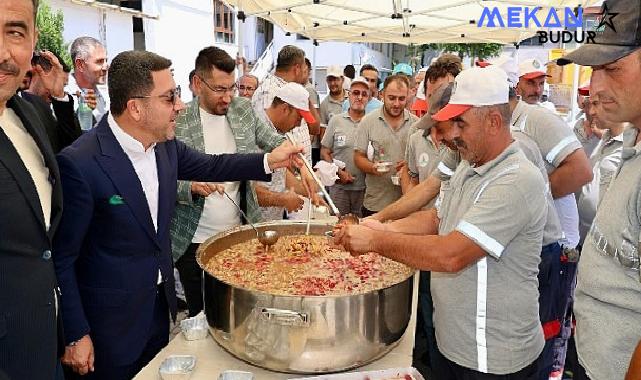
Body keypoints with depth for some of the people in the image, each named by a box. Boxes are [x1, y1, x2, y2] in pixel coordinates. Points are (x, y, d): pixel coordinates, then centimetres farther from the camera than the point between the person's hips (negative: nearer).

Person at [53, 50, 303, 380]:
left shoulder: (165, 144, -5)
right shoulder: (79, 164, -24)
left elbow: (209, 166, 12)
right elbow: (62, 257, -17)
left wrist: (269, 160, 1)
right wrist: (76, 336, -12)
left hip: (161, 304, 6)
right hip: (111, 324, -6)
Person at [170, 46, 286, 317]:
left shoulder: (243, 108, 1)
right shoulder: (178, 122, -11)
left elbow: (275, 143, 8)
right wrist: (191, 186, -27)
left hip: (239, 235, 3)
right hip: (194, 242, -3)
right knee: (201, 316, 11)